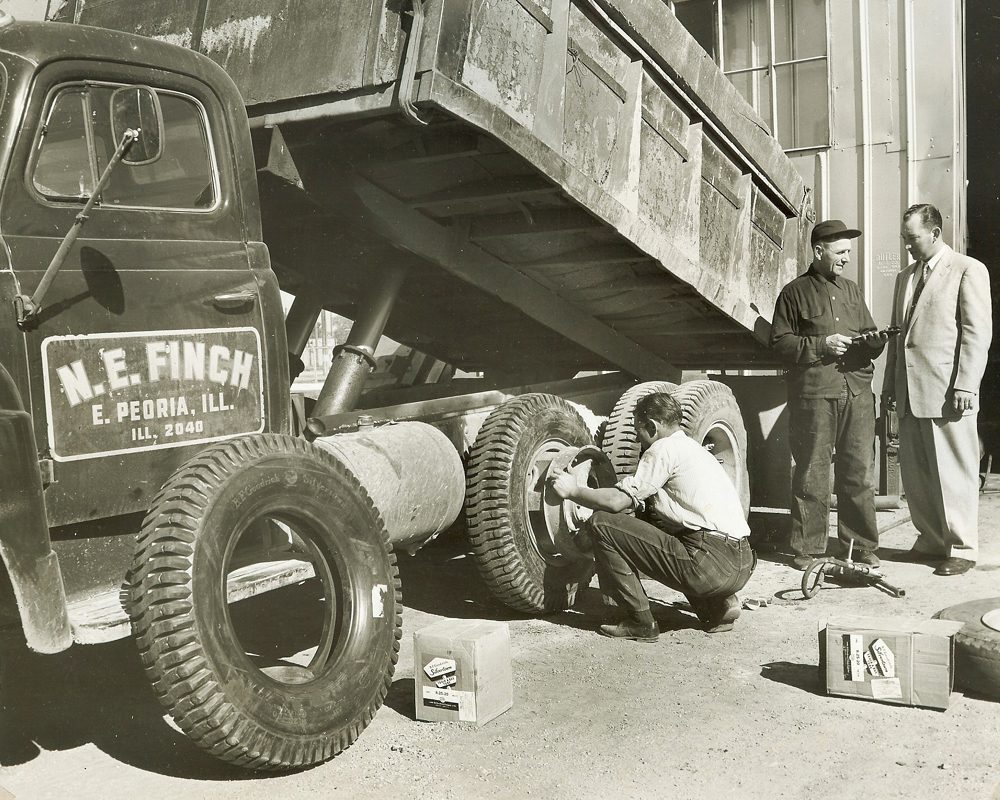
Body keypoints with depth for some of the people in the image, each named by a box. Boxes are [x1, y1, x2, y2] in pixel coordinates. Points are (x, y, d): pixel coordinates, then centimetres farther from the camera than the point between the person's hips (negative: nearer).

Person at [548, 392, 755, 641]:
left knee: (602, 524, -6)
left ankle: (639, 623, 1)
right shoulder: (690, 446, 24)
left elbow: (617, 501, -9)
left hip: (711, 563, -9)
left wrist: (573, 491, 7)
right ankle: (718, 606, 19)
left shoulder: (664, 449, -4)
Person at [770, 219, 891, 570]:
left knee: (860, 472, 5)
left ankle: (861, 545, 15)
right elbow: (780, 342, -2)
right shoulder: (795, 292, 4)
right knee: (811, 474, -1)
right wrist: (821, 345, -13)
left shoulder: (851, 290, 19)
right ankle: (807, 548, 8)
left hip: (857, 391, 5)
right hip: (813, 393, -4)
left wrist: (876, 340, 1)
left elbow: (868, 336, 23)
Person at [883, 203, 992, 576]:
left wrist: (965, 386, -15)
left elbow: (978, 332, -8)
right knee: (915, 474, 9)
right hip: (910, 392, 7)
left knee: (953, 472, -1)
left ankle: (961, 548, 8)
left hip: (947, 391, -7)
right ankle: (931, 540, 21)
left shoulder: (968, 270, -1)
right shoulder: (905, 276, 20)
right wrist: (890, 383, 15)